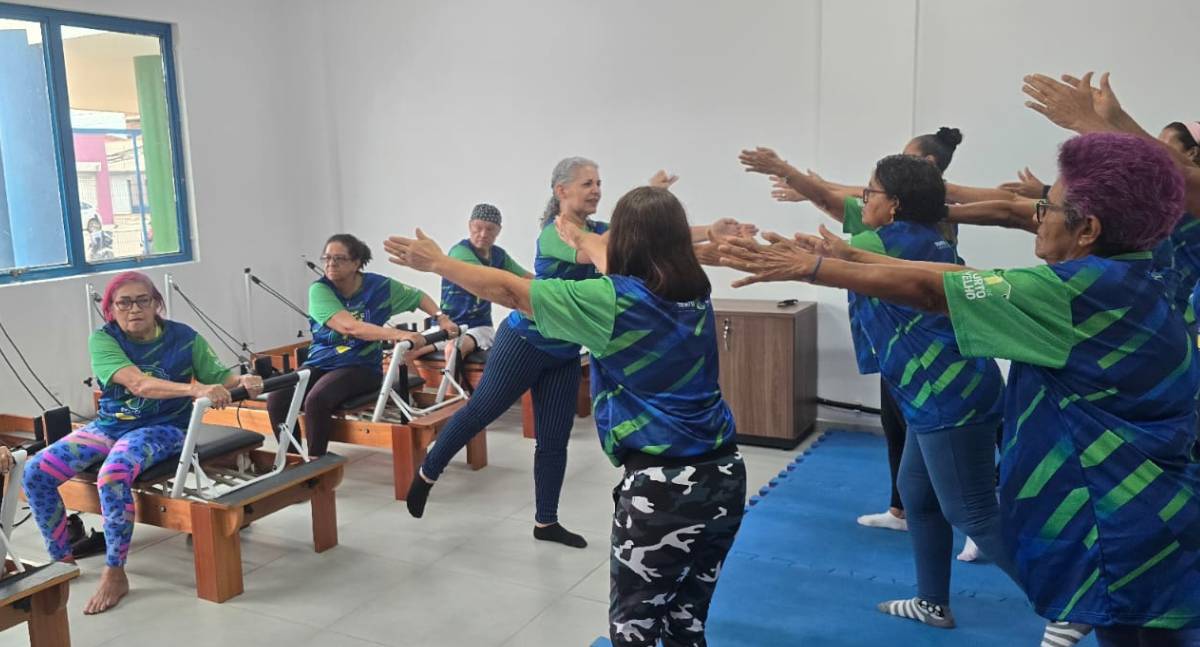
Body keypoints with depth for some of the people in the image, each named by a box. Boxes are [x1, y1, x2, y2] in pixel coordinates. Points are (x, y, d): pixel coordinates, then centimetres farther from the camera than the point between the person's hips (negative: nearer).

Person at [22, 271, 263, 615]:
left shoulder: (184, 338, -6)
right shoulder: (103, 339, -9)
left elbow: (219, 378, -1)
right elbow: (137, 383, -26)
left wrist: (243, 380, -26)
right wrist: (194, 389, -41)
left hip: (163, 428, -3)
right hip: (109, 424, 3)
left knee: (113, 474, -32)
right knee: (35, 472, -13)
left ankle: (115, 574, -16)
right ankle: (61, 558, 8)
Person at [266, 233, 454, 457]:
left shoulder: (378, 286, -5)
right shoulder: (319, 289, -9)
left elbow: (418, 296, 13)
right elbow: (349, 326, -25)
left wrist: (441, 318, -5)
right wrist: (397, 334, -34)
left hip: (360, 366, -2)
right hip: (320, 363, 2)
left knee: (316, 400, -31)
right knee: (277, 399, -23)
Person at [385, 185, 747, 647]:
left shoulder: (616, 300, -13)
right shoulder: (695, 293, 7)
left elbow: (509, 291, -6)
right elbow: (632, 267, 28)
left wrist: (438, 263, 7)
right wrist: (583, 240, 44)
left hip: (663, 485, -7)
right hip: (723, 475, 7)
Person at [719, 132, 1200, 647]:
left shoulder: (1090, 287, -21)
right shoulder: (1117, 283, 7)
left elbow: (926, 290, -21)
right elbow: (960, 279, 7)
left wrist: (811, 269, -15)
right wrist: (847, 256, 7)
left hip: (1125, 536, -9)